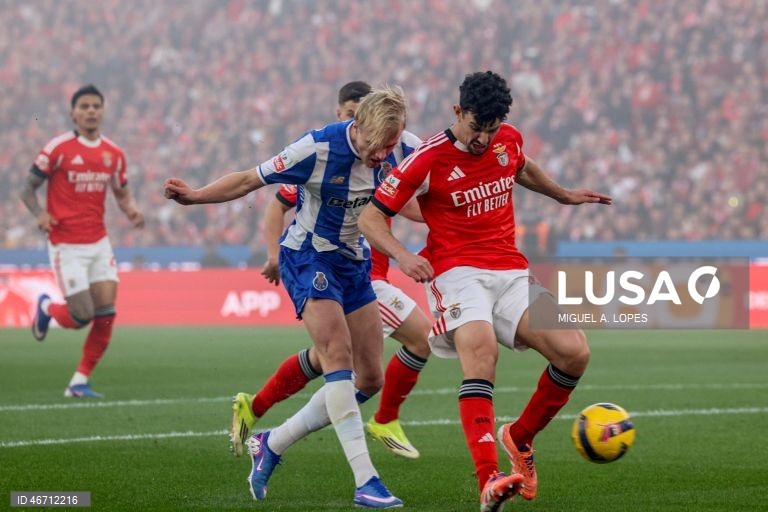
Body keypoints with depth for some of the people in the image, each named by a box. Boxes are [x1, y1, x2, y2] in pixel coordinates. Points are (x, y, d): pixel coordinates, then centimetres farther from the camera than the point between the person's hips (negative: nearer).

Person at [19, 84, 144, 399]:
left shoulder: (113, 154, 5)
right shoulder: (58, 148, -10)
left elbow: (122, 193, 18)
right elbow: (28, 189, -3)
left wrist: (131, 210, -4)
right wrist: (39, 214, -23)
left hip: (98, 242, 5)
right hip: (66, 245, -5)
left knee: (106, 313, -6)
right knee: (81, 316, -8)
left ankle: (80, 382, 7)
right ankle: (47, 308, 28)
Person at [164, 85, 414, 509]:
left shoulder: (396, 150, -10)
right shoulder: (319, 149, -25)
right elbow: (250, 180, -16)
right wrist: (194, 196, -26)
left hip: (354, 262, 6)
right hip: (308, 256, -6)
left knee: (370, 379, 2)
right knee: (339, 356, -23)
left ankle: (272, 444, 17)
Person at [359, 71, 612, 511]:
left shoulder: (509, 139, 7)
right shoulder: (429, 159, -8)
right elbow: (371, 217, -5)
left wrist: (564, 195, 42)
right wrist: (403, 256, -21)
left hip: (513, 273, 6)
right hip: (459, 272, -6)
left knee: (574, 352, -14)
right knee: (481, 348, -35)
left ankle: (520, 438, 13)